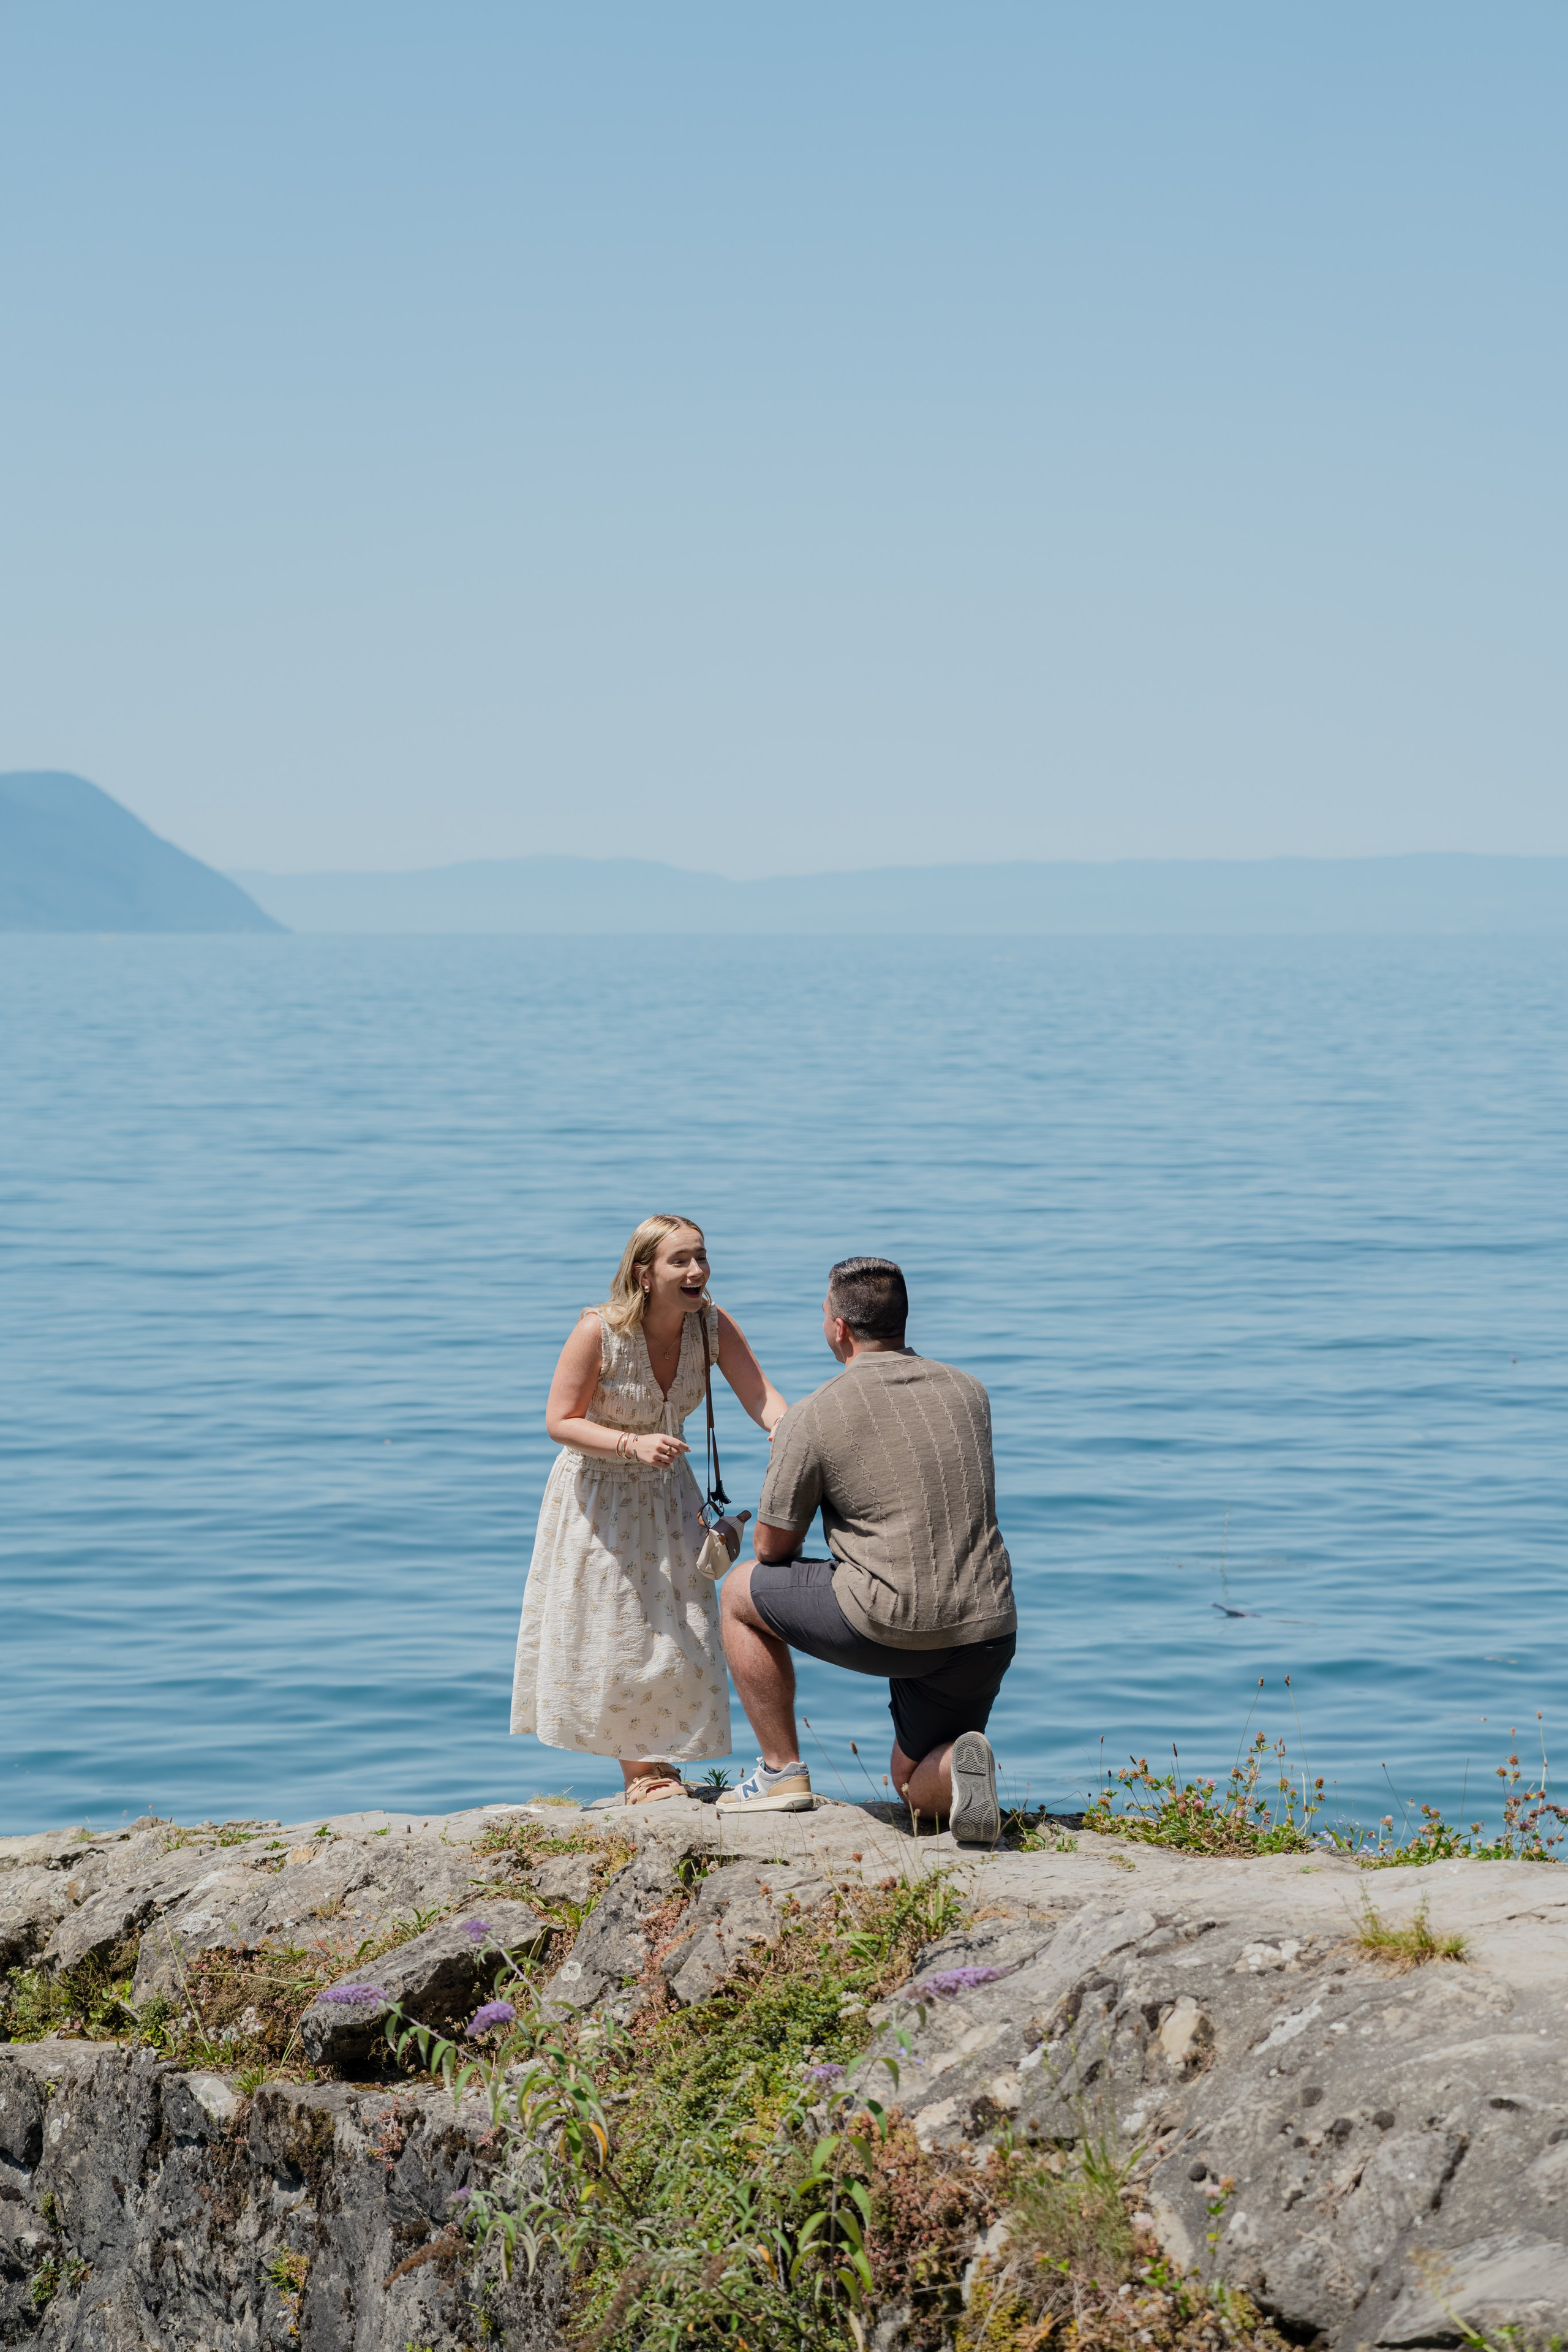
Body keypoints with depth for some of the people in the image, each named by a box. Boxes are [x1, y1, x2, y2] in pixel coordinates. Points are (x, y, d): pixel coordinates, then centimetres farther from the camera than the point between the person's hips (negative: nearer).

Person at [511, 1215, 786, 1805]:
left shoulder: (712, 1324, -17)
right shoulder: (599, 1330, -27)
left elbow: (763, 1400, -25)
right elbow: (559, 1422, -21)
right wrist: (633, 1445, -34)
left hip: (667, 1493, 4)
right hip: (598, 1496, -4)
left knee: (678, 1633, 9)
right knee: (614, 1632, 3)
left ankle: (657, 1766, 27)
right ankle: (640, 1771, 19)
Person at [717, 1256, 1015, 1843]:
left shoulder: (813, 1418, -5)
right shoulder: (968, 1392, 12)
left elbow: (773, 1548, 4)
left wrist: (788, 1463, 26)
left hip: (889, 1628, -5)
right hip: (988, 1632, 5)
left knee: (742, 1591, 21)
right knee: (915, 1785, 26)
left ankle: (782, 1771, 19)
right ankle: (958, 1768, -9)